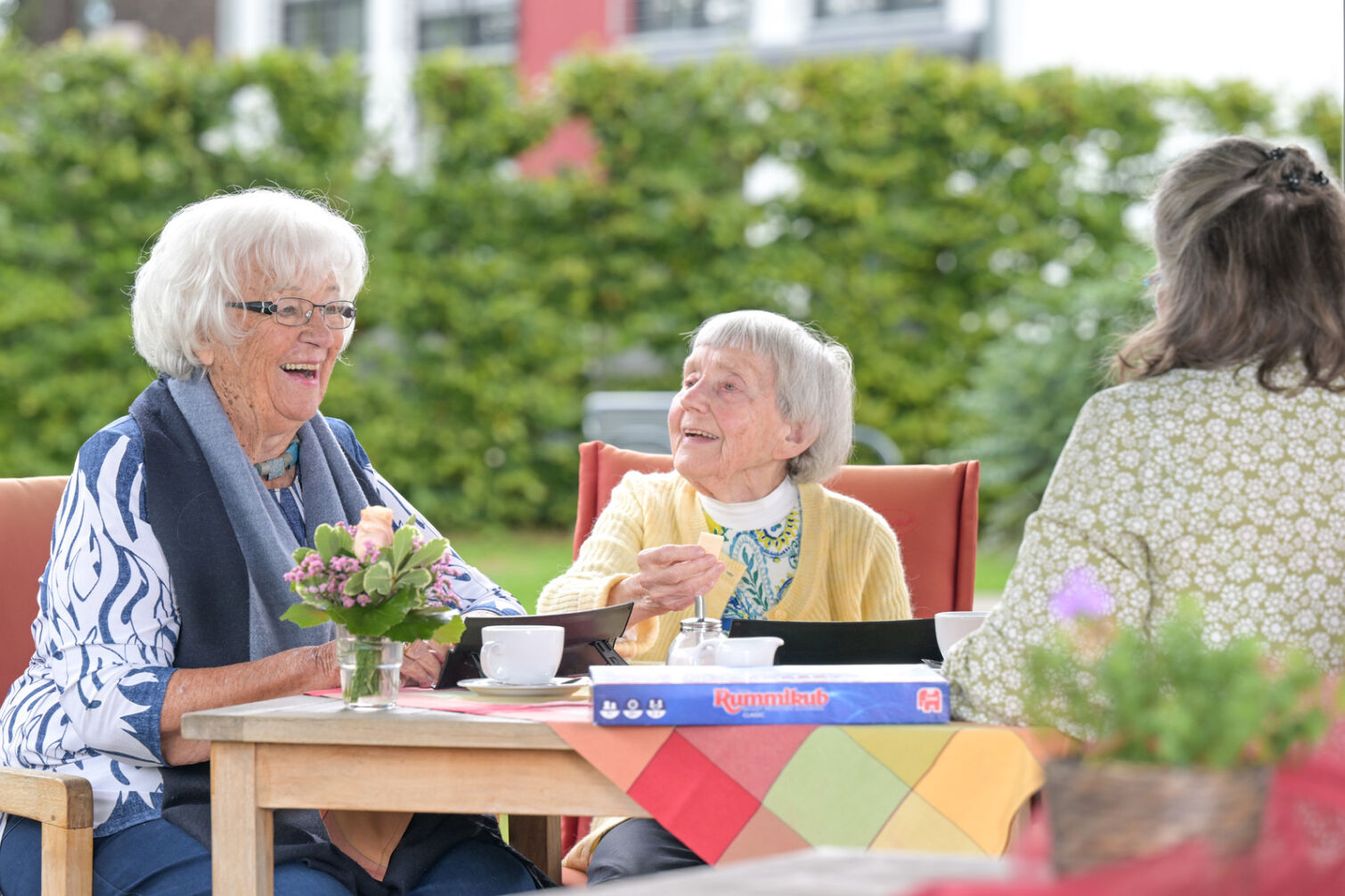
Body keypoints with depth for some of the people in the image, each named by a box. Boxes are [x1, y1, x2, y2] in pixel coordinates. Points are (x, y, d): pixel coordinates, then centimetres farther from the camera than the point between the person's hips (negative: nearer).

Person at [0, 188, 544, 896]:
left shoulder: (337, 454, 16)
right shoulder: (125, 467, -4)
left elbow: (473, 599, 15)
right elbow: (105, 704, -15)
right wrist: (314, 668, -23)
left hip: (342, 801, 5)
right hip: (162, 806, -5)